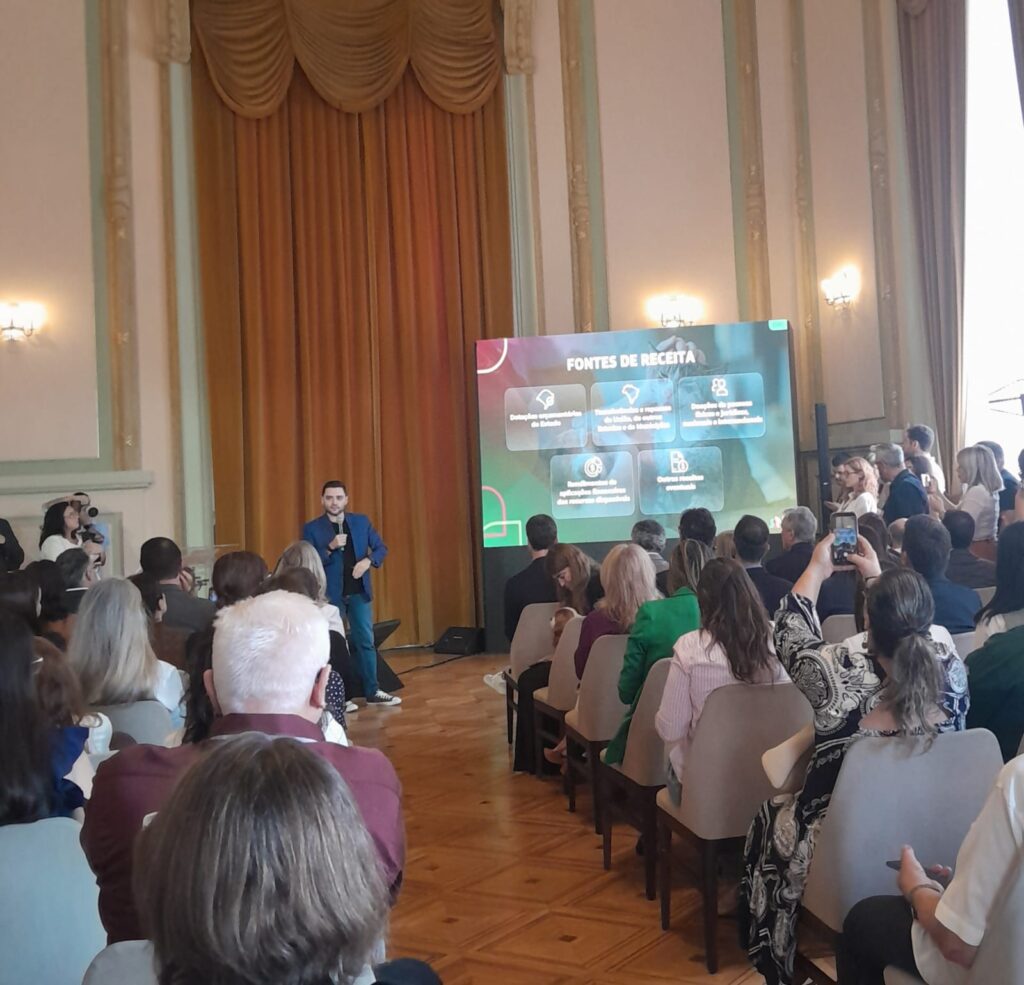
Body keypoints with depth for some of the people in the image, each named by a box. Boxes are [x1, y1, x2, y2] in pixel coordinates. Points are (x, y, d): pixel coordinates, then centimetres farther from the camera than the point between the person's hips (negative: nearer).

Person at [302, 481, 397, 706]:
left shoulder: (361, 521, 4)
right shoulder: (312, 528, -5)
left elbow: (381, 547, 7)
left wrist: (368, 560, -13)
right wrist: (330, 548, -23)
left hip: (359, 592, 3)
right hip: (330, 594, -3)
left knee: (365, 641, 6)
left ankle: (373, 691, 15)